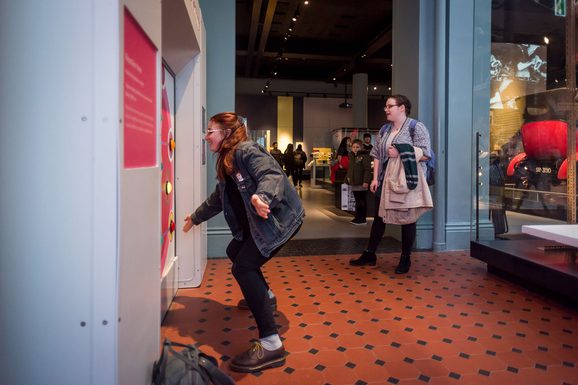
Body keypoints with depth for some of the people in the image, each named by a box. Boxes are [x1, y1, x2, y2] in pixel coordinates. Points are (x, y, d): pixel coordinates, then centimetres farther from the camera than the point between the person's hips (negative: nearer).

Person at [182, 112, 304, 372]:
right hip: (258, 222, 10)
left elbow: (272, 174, -30)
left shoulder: (246, 150, -14)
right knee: (234, 251, 23)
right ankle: (263, 296, 47)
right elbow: (218, 198, 28)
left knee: (243, 267, -20)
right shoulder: (226, 162, 16)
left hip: (280, 218, -10)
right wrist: (196, 218, 38)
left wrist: (261, 197, -50)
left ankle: (270, 344, -20)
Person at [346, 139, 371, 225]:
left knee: (362, 201, -1)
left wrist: (366, 181, -23)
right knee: (357, 201, 14)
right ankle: (357, 217, 21)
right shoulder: (351, 156, 15)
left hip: (361, 183, -8)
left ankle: (362, 218, 6)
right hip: (354, 183, 8)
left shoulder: (364, 156, -11)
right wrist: (348, 178, 14)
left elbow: (367, 170, -17)